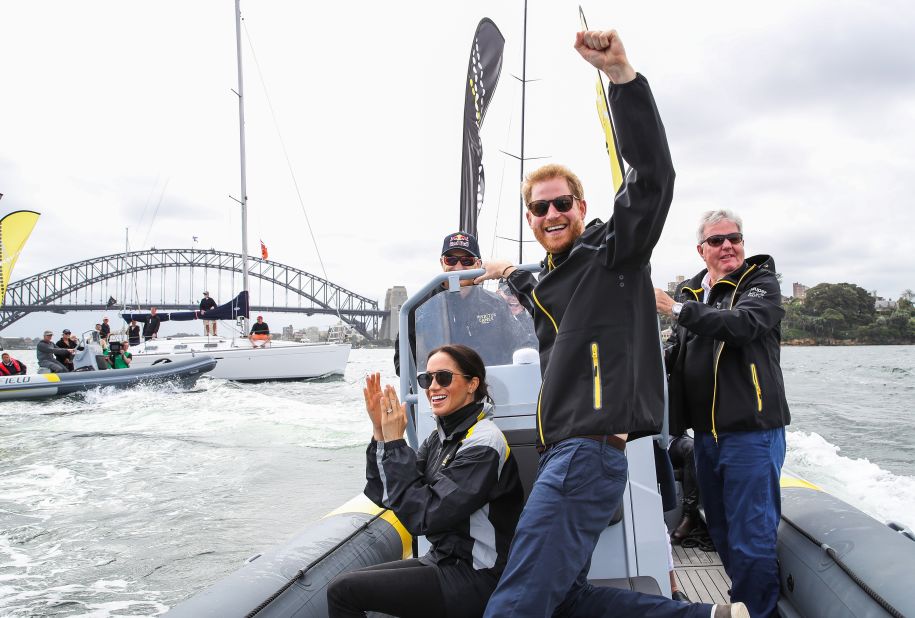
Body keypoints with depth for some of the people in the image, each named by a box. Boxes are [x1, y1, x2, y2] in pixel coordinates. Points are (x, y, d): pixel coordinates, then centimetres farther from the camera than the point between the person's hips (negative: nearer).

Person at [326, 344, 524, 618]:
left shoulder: (483, 443, -19)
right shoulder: (441, 437, 6)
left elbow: (423, 517, -24)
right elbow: (383, 495, 3)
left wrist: (394, 442, -21)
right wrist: (380, 432, -8)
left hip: (475, 579, -8)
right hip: (443, 561, 8)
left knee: (343, 591, -10)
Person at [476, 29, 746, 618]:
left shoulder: (614, 250, -2)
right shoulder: (547, 285, 22)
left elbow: (654, 176, -19)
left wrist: (622, 75, -25)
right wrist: (516, 277, 44)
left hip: (591, 452, -10)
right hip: (561, 452, 10)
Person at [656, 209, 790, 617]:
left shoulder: (761, 282, -3)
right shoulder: (690, 292, 16)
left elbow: (742, 324, -25)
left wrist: (677, 309, -25)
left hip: (751, 430, -7)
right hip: (705, 432, 7)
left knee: (751, 538, -6)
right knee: (721, 533, 17)